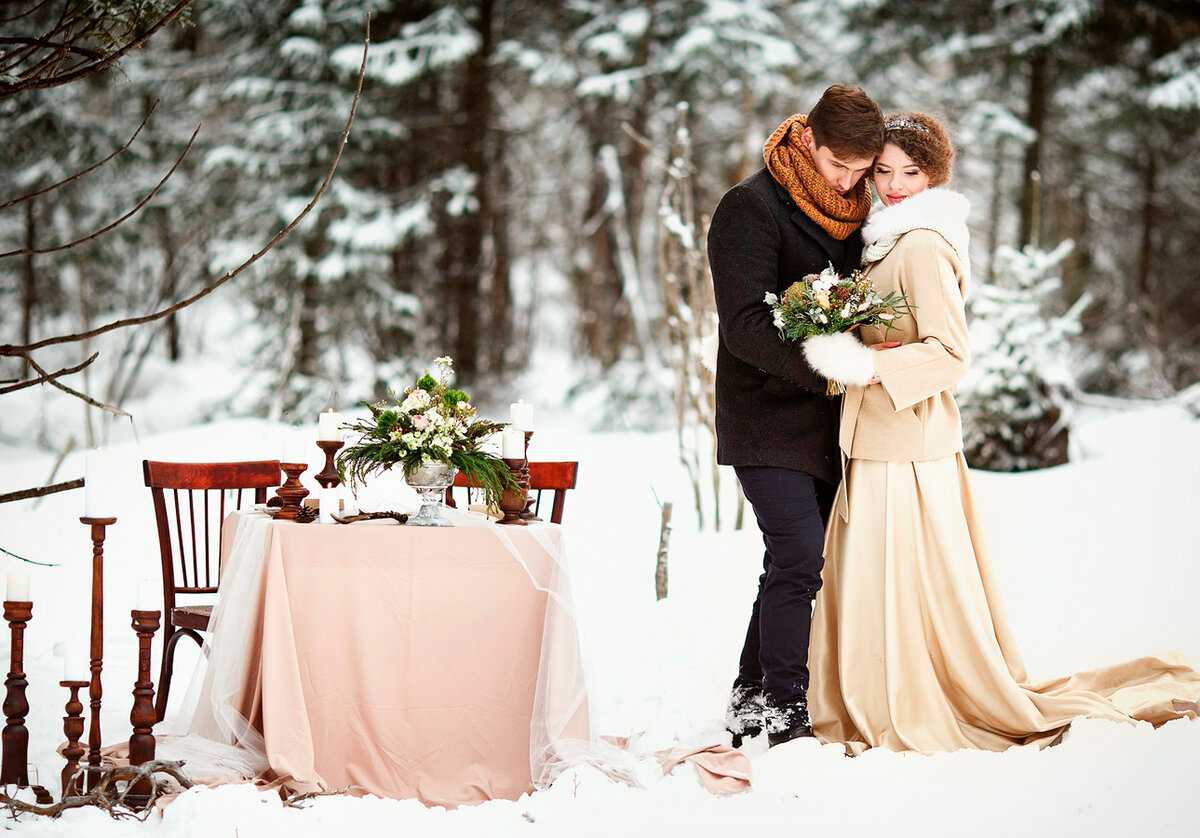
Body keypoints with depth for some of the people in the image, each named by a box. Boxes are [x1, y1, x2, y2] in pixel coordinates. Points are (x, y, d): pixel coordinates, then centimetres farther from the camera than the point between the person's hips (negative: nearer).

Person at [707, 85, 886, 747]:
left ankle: (750, 702, 20)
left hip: (823, 421, 8)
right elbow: (745, 323, -18)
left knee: (798, 562, 9)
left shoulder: (849, 213, 14)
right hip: (768, 419, -7)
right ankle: (786, 714, -8)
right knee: (799, 556, -15)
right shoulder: (751, 206, -10)